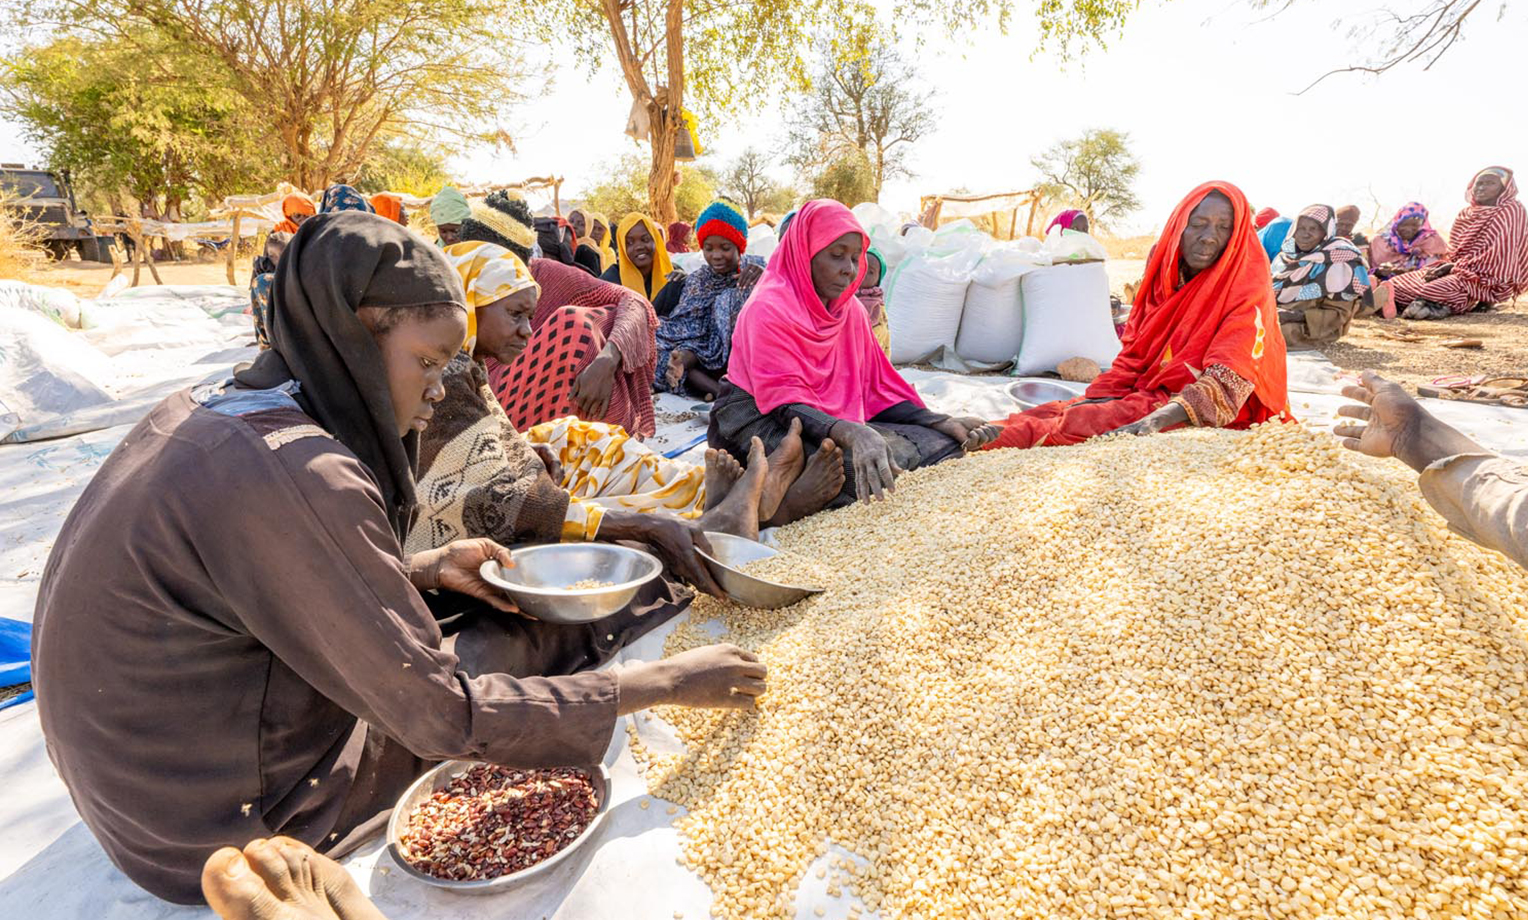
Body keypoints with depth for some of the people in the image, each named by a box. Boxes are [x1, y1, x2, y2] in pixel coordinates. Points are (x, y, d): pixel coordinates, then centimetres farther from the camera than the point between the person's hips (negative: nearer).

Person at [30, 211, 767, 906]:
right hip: (221, 826, -7)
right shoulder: (297, 475, -32)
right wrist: (665, 683, -20)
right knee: (512, 638, 2)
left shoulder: (205, 410, -3)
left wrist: (426, 568, -1)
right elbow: (445, 716, -27)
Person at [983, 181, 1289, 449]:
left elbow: (1228, 377, -22)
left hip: (1210, 414, -6)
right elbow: (1134, 352, 8)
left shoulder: (1249, 289, -11)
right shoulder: (1164, 274, 6)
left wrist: (1158, 420, -37)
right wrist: (1096, 398, -10)